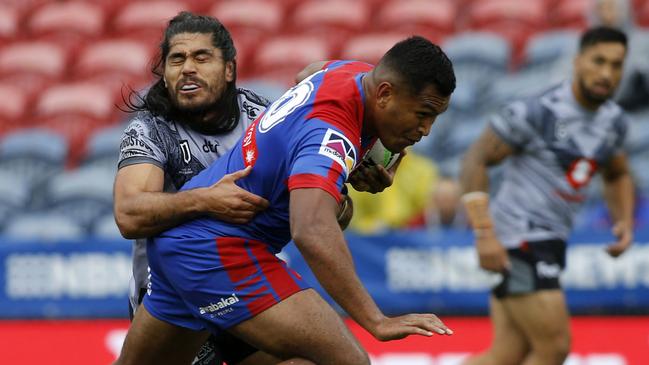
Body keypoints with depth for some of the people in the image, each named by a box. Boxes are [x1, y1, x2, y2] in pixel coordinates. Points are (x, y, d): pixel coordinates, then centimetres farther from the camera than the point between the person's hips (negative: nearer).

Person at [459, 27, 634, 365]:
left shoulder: (613, 120, 10)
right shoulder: (538, 112, -14)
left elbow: (617, 176, 29)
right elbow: (475, 161, -13)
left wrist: (625, 222, 9)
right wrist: (484, 233, -21)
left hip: (550, 242, 8)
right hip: (518, 238, -8)